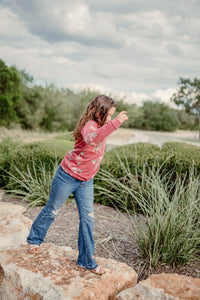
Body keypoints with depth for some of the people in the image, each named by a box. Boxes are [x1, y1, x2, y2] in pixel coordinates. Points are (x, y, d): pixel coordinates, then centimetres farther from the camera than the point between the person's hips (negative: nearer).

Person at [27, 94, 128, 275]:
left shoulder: (101, 126, 2)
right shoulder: (90, 125, -25)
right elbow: (91, 138, -52)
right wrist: (115, 123, -59)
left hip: (86, 181, 7)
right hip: (68, 177, -7)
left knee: (88, 219, 4)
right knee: (52, 211, 12)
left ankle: (86, 261, 17)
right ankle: (34, 240, 38)